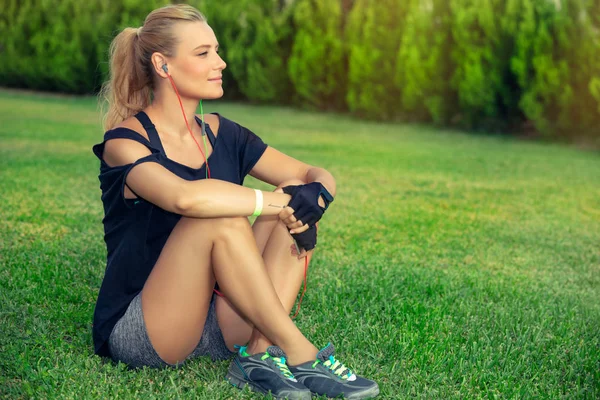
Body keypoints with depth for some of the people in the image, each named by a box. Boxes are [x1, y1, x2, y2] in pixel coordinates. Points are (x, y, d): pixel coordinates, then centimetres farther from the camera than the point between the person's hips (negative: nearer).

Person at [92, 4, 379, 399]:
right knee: (220, 217, -30)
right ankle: (298, 353, -23)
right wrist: (283, 200, -25)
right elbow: (186, 197, -35)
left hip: (216, 320, 7)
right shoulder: (126, 142, -13)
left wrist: (313, 196, -21)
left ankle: (261, 353, -23)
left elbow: (318, 176, 4)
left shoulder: (220, 134, 6)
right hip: (137, 333, -6)